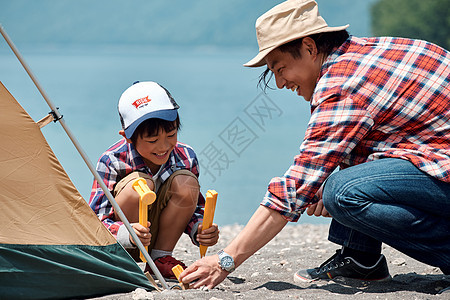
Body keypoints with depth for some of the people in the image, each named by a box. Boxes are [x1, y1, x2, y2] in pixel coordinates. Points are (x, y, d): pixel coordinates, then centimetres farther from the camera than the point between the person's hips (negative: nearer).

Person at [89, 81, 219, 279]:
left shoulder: (185, 158, -10)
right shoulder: (111, 161, -22)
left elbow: (194, 209, -2)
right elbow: (97, 221, -26)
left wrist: (200, 230, -26)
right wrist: (127, 235, -47)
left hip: (157, 236, 4)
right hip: (116, 246, -4)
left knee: (187, 183, -21)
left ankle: (160, 258, -8)